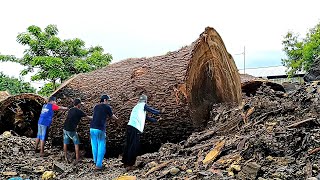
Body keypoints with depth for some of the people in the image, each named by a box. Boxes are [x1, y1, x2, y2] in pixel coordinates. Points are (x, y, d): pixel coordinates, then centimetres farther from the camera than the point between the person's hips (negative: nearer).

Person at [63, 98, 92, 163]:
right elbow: (88, 117, 0)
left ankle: (65, 157, 22)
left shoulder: (70, 110, 11)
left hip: (65, 128, 6)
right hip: (71, 130, -6)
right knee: (76, 143, 8)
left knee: (65, 143, 16)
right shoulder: (79, 111, -9)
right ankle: (77, 158, 10)